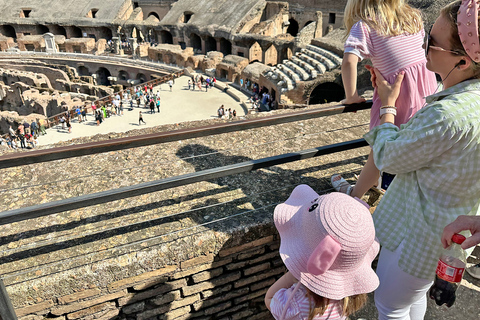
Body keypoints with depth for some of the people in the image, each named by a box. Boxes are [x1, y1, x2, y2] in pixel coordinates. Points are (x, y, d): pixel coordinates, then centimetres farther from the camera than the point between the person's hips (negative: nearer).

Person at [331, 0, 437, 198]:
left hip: (398, 92, -6)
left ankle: (355, 194, 21)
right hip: (428, 84, 6)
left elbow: (349, 61, -20)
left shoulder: (364, 26, -6)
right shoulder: (413, 17, 12)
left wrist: (351, 96, -10)